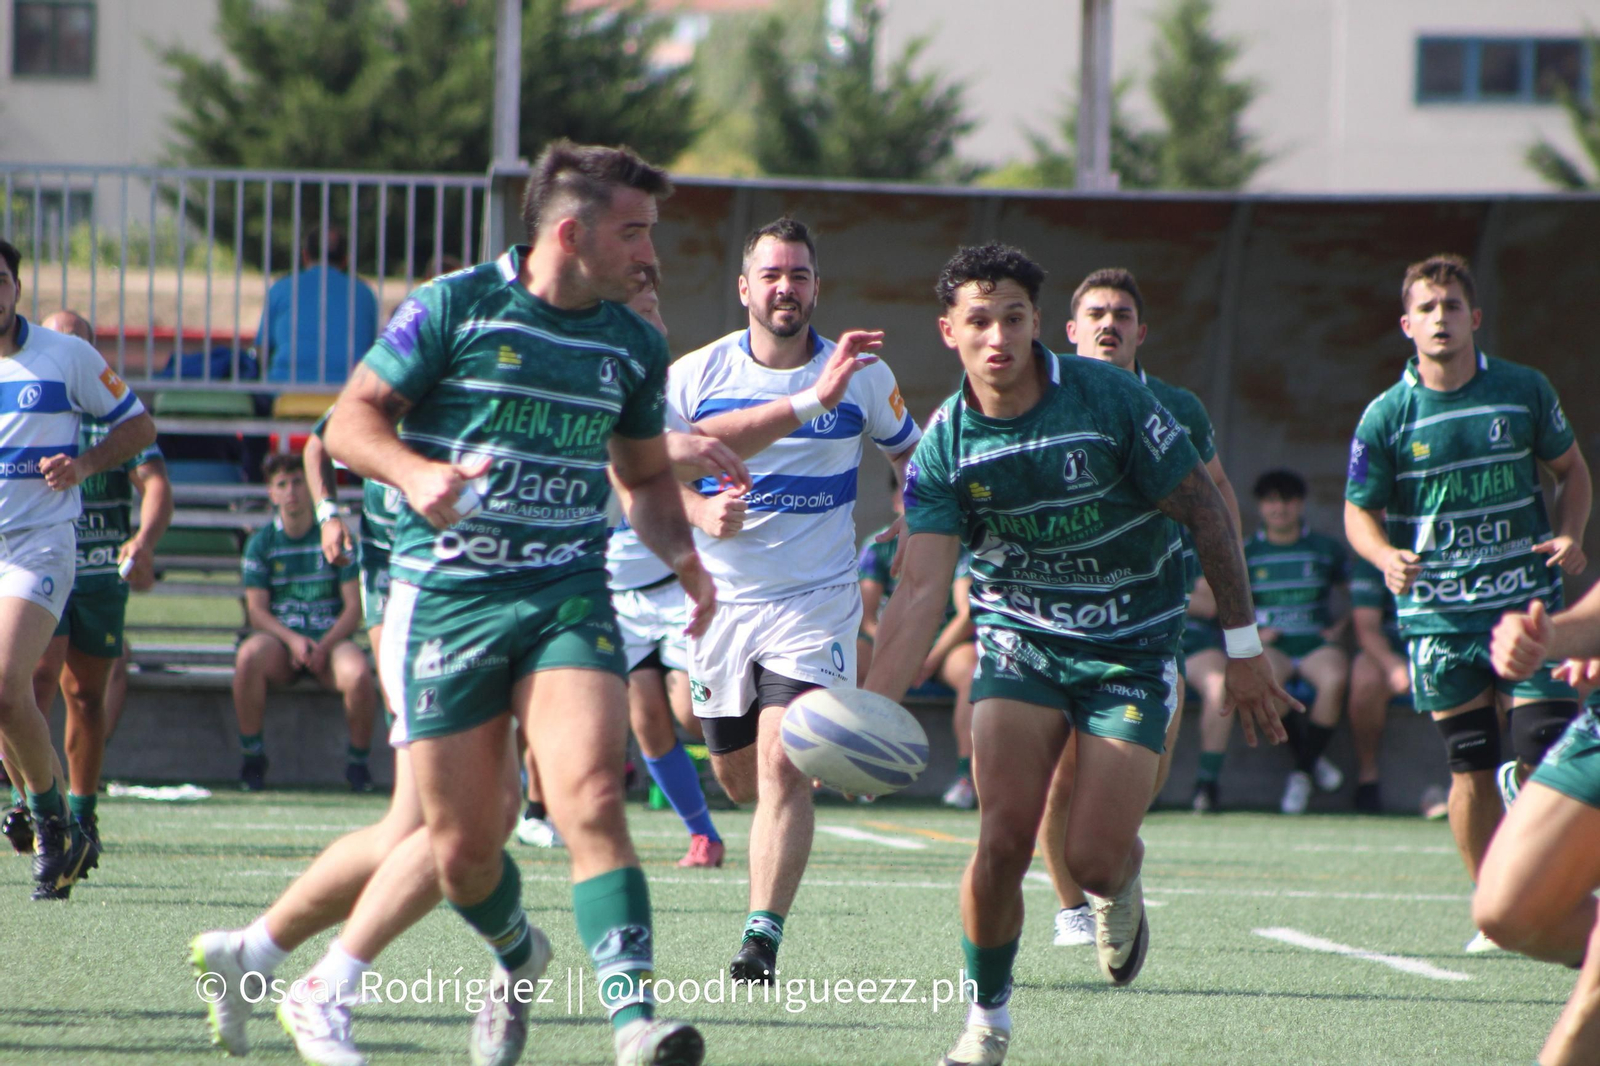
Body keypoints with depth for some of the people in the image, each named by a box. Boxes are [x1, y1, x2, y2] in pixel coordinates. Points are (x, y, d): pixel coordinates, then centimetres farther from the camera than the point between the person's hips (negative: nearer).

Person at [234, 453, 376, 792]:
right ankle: (252, 755, -18)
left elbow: (353, 607, 0)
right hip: (280, 638, 1)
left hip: (329, 639, -1)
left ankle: (358, 760, -9)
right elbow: (257, 610, 0)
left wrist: (324, 646, -17)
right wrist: (292, 640, -19)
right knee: (249, 656, -35)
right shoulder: (261, 543, 6)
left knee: (358, 673, -35)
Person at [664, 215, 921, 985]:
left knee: (782, 765, -19)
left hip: (817, 601, -2)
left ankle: (763, 936, -19)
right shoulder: (696, 375, -2)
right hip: (721, 598, 2)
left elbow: (909, 457, 16)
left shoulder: (859, 374, 0)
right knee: (738, 778, 11)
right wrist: (700, 509, -25)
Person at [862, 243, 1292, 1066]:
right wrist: (868, 708, -31)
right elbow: (921, 589, -17)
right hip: (1020, 639, 2)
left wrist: (1243, 644, -7)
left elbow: (1205, 510, -8)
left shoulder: (1107, 398, -17)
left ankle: (1120, 888, 30)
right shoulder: (945, 447, -11)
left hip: (1133, 648, -1)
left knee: (1094, 859, -10)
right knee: (1003, 838, -13)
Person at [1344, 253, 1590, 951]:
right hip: (1437, 612, 0)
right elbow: (1359, 513, 5)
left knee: (1550, 756, -10)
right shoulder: (1386, 416, -1)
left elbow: (1570, 470, 15)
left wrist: (1569, 536, -3)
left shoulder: (1524, 391, 2)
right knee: (1471, 768, 2)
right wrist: (1388, 559, -16)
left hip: (1527, 601, 0)